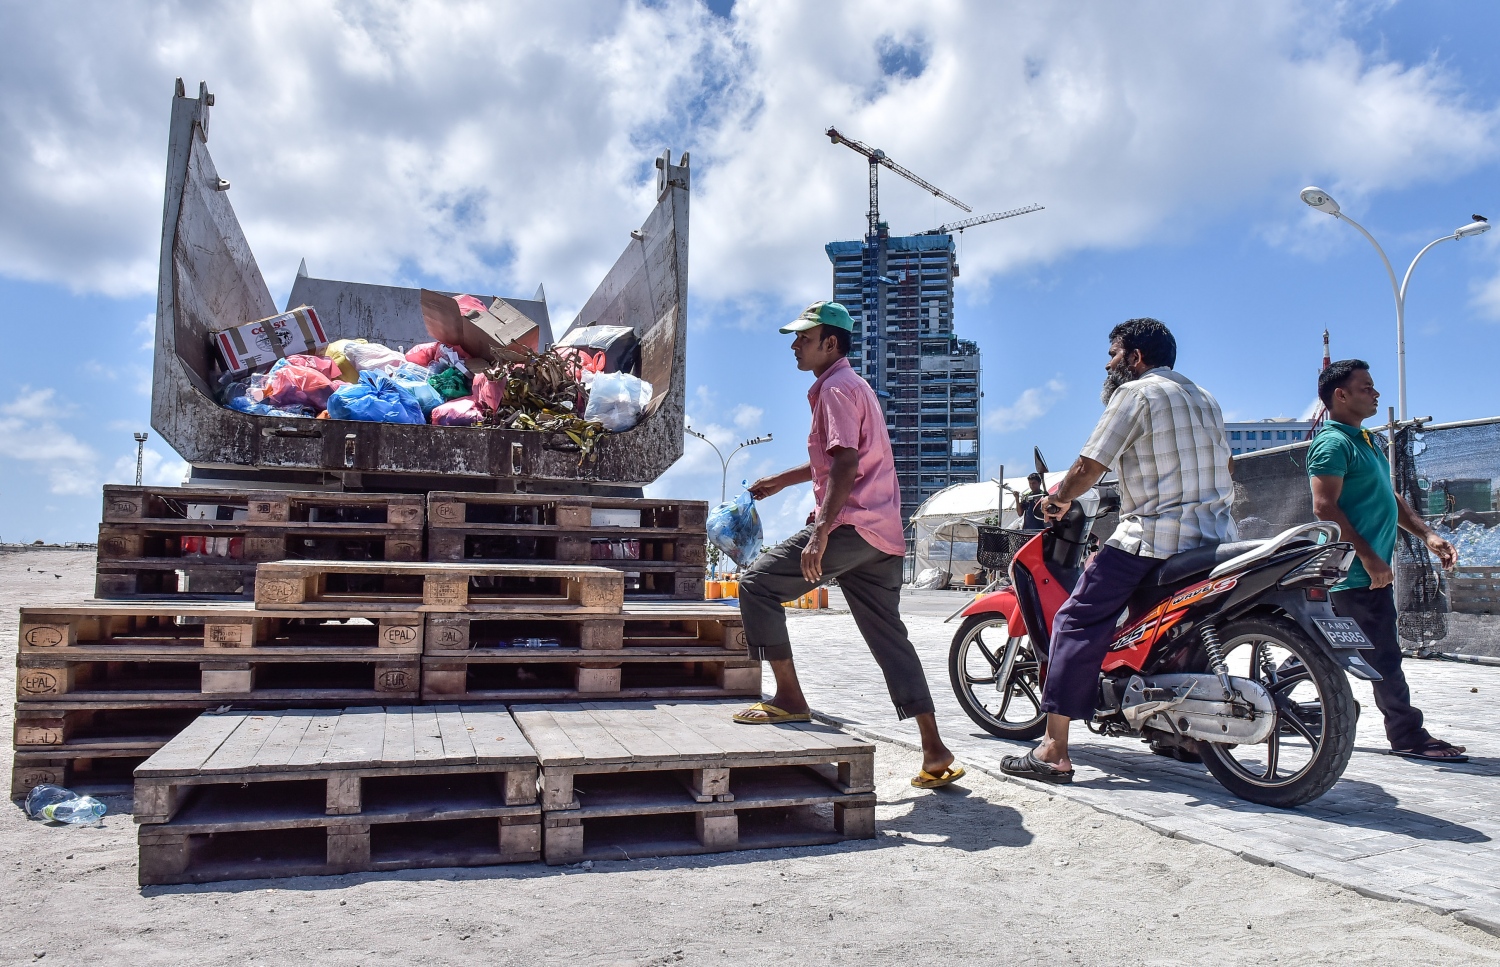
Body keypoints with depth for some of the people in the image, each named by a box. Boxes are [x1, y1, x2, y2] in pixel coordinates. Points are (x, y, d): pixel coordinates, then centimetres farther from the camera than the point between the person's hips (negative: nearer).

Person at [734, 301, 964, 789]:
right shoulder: (852, 385, 24)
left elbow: (845, 464, -21)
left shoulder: (837, 388, -8)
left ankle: (788, 698, -3)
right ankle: (935, 752, 11)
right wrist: (782, 480, 37)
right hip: (884, 534, 10)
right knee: (888, 637, 11)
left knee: (757, 584, -4)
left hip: (851, 526, -10)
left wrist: (819, 535, -26)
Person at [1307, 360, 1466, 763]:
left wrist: (1426, 534, 13)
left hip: (1372, 571, 10)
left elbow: (1388, 497, 25)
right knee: (1384, 656, -3)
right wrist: (1369, 557, -22)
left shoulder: (1364, 439, 19)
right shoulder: (1333, 443, -13)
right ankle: (1410, 736, 5)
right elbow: (1325, 507, -22)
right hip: (1357, 573, -10)